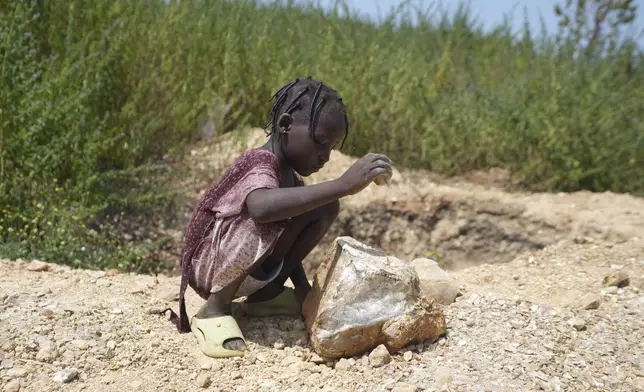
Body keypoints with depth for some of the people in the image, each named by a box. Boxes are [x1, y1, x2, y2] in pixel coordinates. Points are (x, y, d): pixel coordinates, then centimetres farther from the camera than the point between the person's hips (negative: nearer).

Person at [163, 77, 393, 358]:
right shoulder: (260, 164, -25)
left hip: (246, 269, 9)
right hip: (210, 268, -9)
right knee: (268, 220, -37)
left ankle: (264, 295, 5)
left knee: (326, 207, -1)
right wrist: (342, 185, -51)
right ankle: (215, 309, -18)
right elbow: (262, 207, -50)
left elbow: (285, 240, 12)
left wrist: (303, 289, 0)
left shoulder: (290, 177, 5)